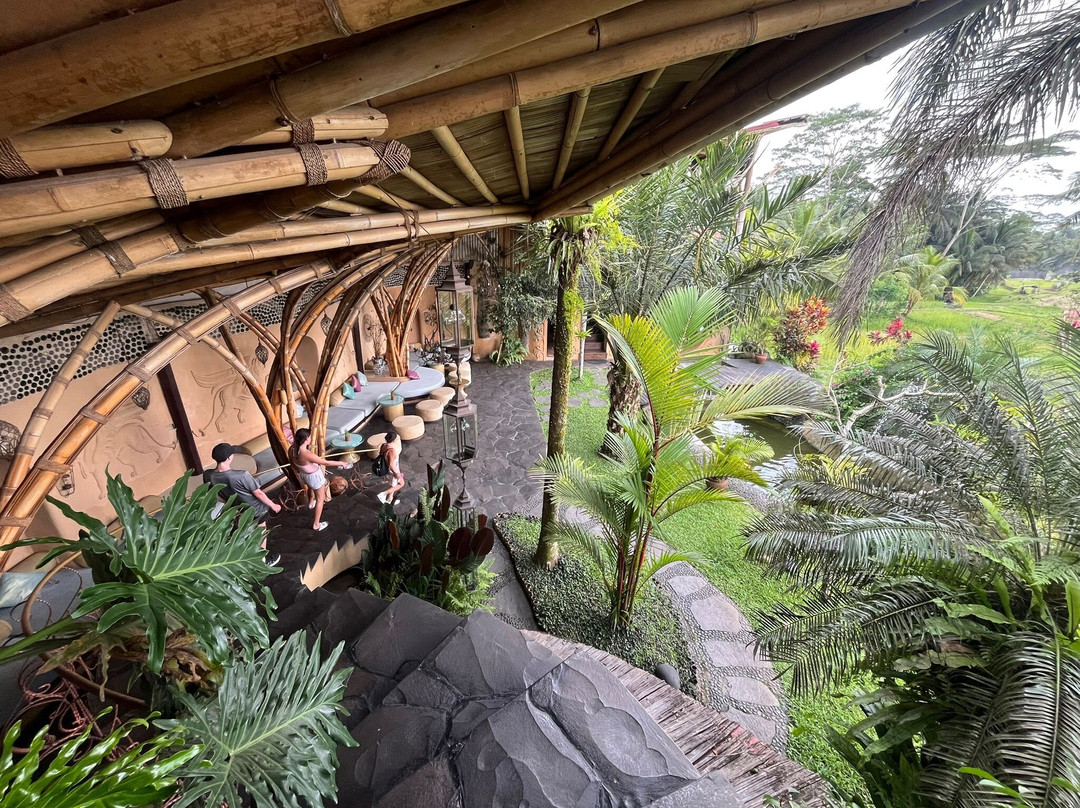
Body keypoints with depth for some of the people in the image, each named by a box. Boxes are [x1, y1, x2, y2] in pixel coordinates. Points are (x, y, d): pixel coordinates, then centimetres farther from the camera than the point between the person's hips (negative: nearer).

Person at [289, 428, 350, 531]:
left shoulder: (291, 449, -18)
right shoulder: (307, 454, -40)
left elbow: (292, 462, 4)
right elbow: (326, 463, -29)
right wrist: (341, 463, -15)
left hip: (303, 475, 7)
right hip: (314, 476, -7)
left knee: (314, 488, 41)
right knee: (320, 499, 15)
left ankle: (311, 502, 67)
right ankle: (316, 524, 27)